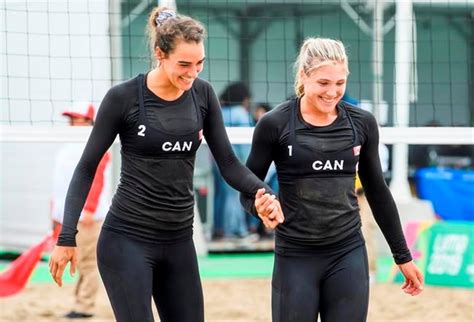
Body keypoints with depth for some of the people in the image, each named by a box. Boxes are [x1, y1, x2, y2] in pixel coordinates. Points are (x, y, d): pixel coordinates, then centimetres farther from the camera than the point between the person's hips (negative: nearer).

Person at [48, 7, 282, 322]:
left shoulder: (202, 94, 2)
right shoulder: (123, 97, -11)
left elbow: (228, 162, 3)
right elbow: (87, 168, -4)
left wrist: (263, 192, -17)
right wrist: (67, 237, -10)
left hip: (179, 241, 5)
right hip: (127, 239, -5)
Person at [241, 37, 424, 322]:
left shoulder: (362, 123, 3)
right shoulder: (275, 124, -7)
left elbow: (377, 191, 13)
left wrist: (402, 255, 15)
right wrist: (259, 205, -24)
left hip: (349, 254, 2)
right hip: (295, 256, -2)